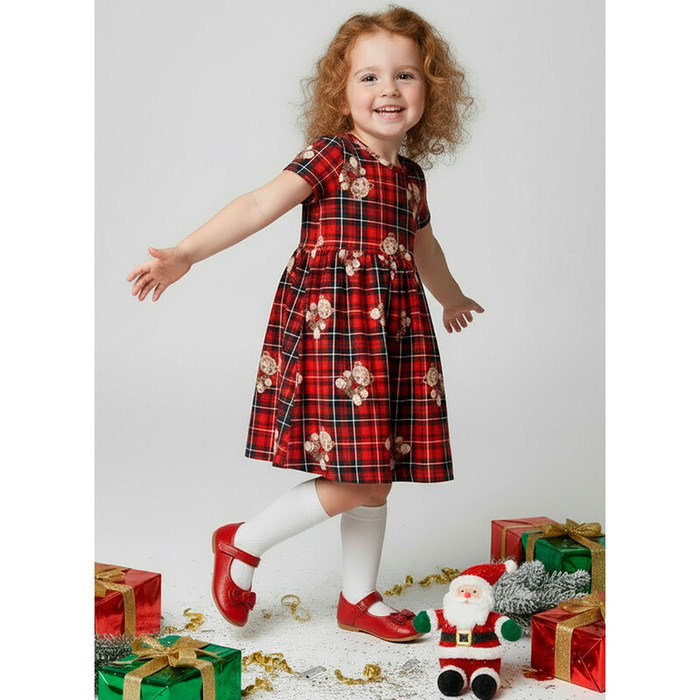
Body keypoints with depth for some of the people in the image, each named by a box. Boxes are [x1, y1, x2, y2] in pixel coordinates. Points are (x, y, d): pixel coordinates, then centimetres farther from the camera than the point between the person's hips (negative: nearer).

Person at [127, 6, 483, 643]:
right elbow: (260, 205, -18)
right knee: (355, 482, -10)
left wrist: (452, 298, 50)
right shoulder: (332, 154, -6)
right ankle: (243, 545, 11)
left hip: (394, 332, 7)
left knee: (377, 478, 12)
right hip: (332, 324, -7)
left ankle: (359, 598, 29)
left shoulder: (410, 173, 14)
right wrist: (185, 253, -31)